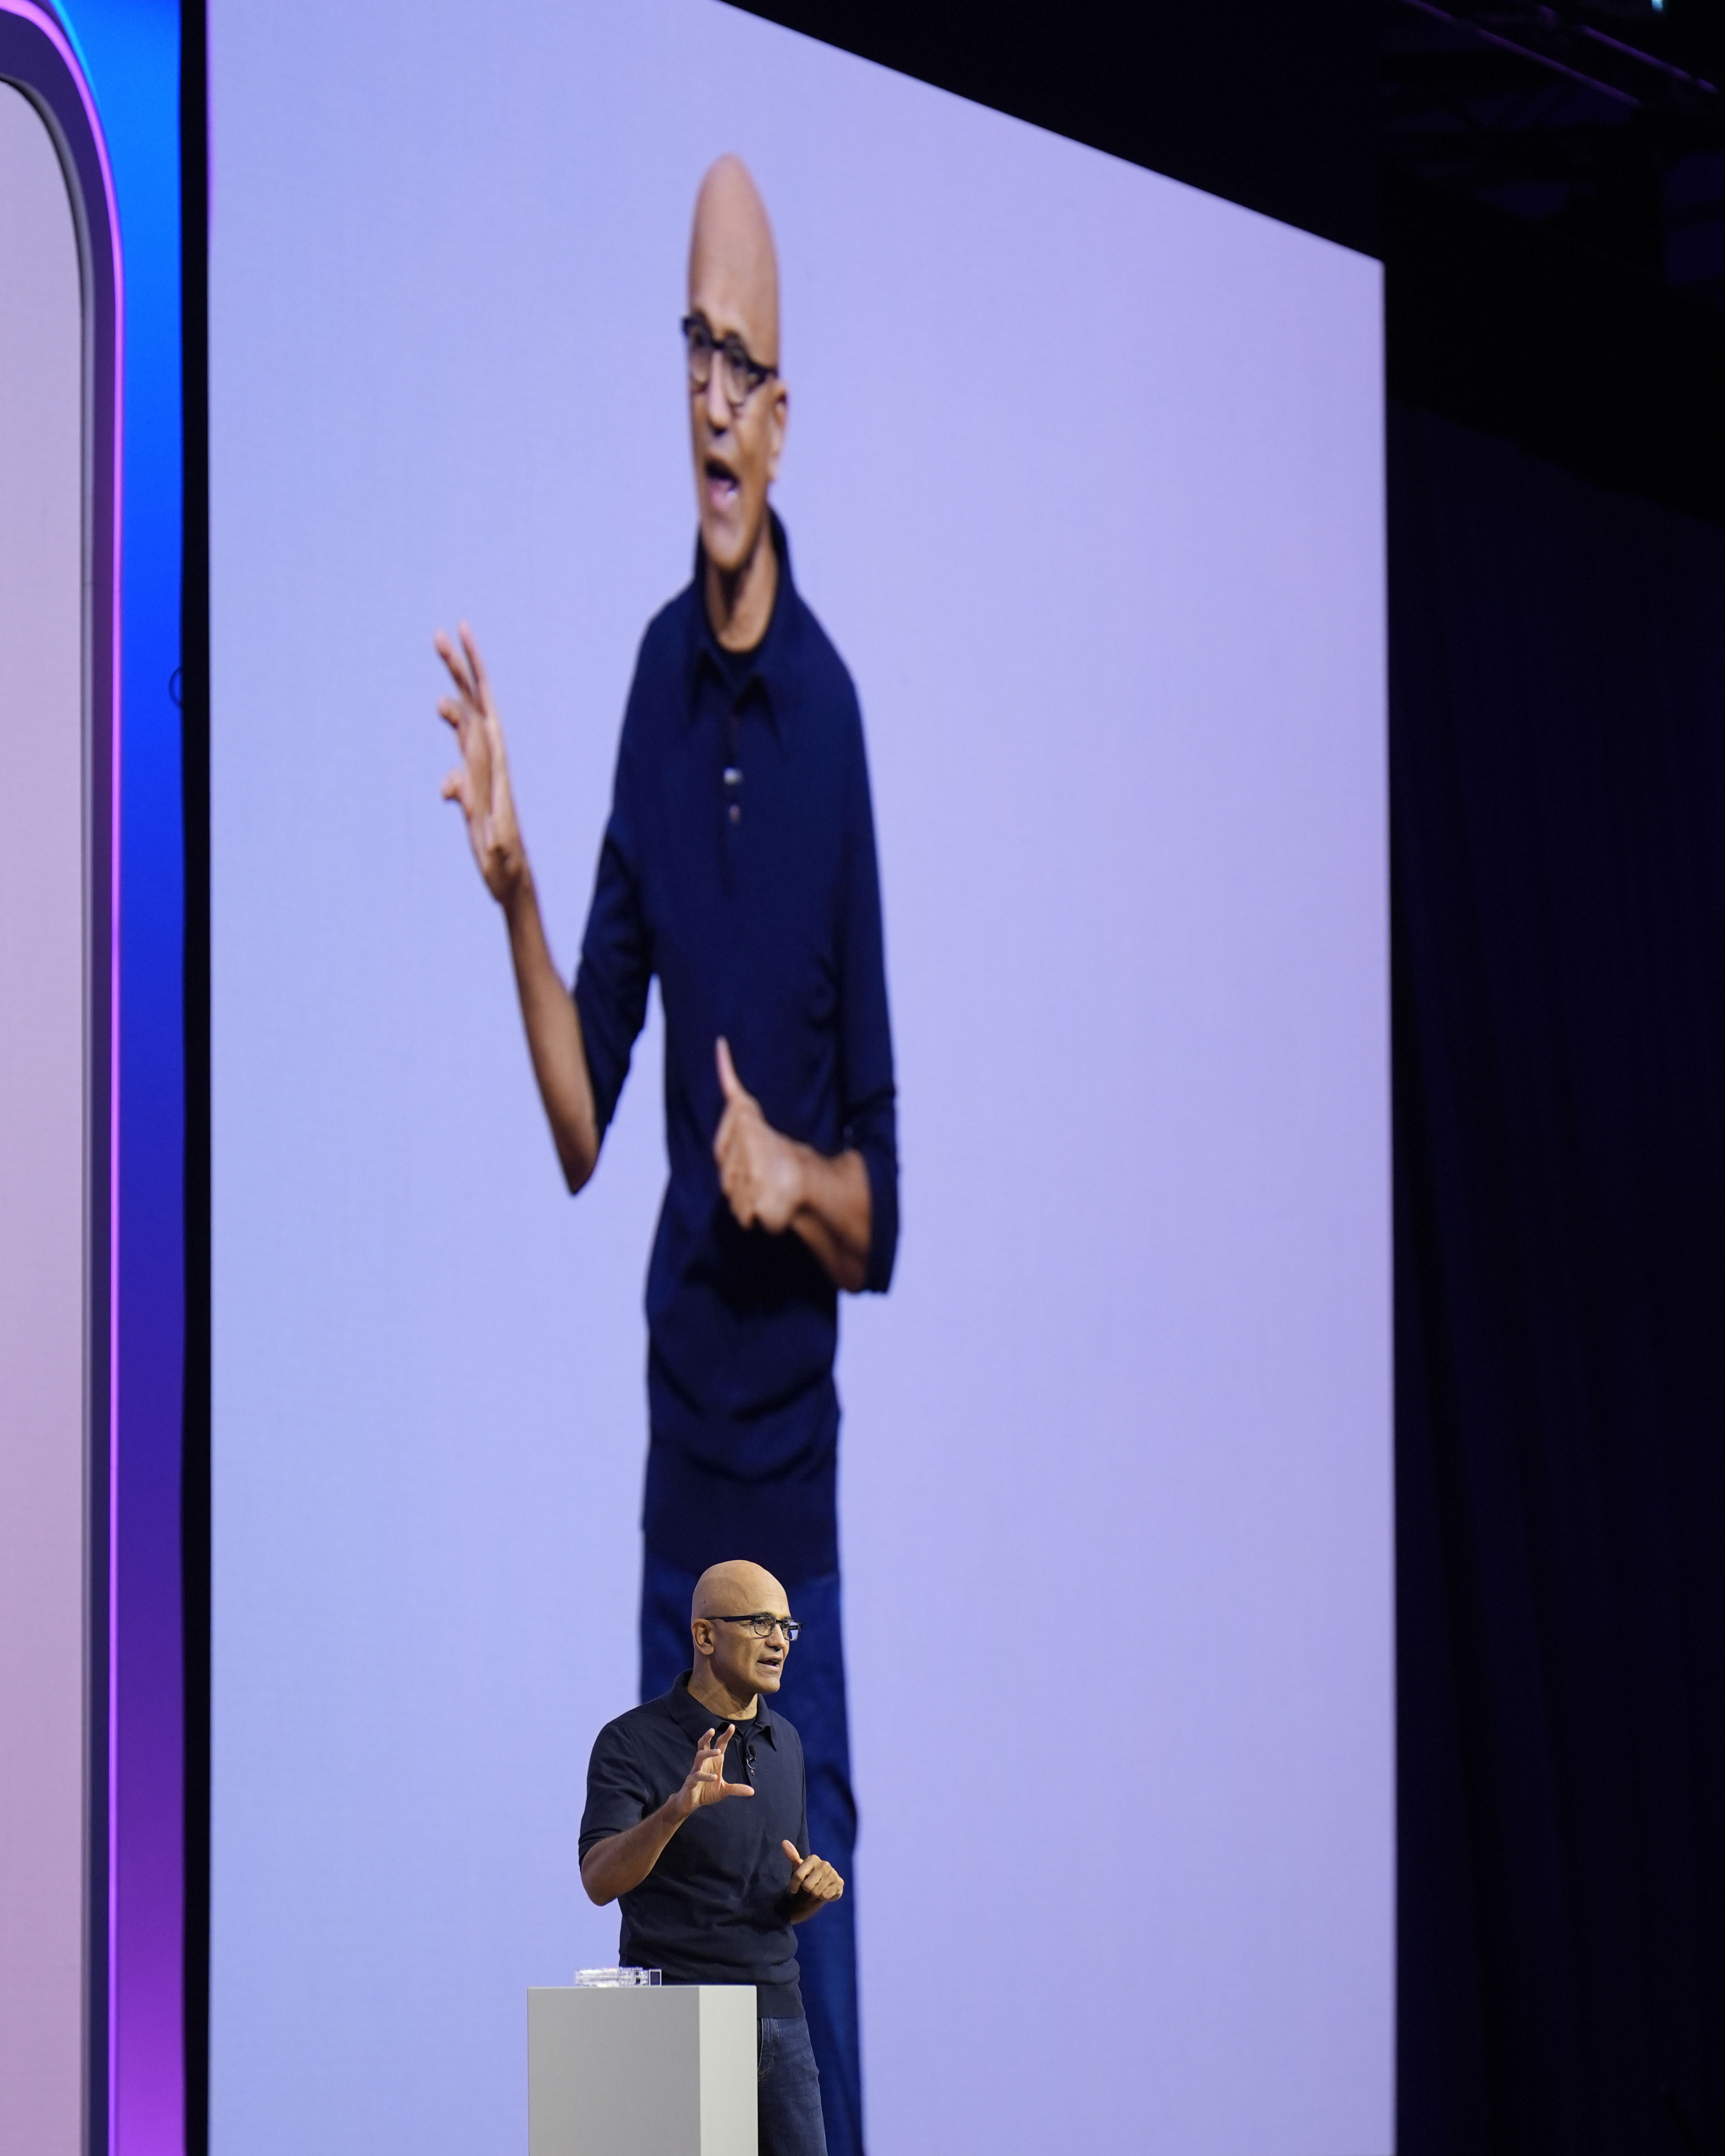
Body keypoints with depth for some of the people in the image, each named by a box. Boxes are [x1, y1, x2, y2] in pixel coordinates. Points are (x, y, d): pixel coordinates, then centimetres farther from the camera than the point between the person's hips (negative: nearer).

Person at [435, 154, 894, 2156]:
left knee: (811, 1950, 2)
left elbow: (885, 1213, -3)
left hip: (800, 1483, -5)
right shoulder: (655, 677, 5)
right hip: (671, 1464, 5)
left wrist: (798, 1177, -22)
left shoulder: (838, 718, -8)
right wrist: (511, 885, -10)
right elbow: (582, 1122, 3)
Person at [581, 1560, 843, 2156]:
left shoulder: (784, 1743, 13)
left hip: (778, 2018, 6)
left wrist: (814, 1889, -3)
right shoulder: (633, 1742, -7)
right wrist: (677, 1809, -37)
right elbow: (600, 1879, -21)